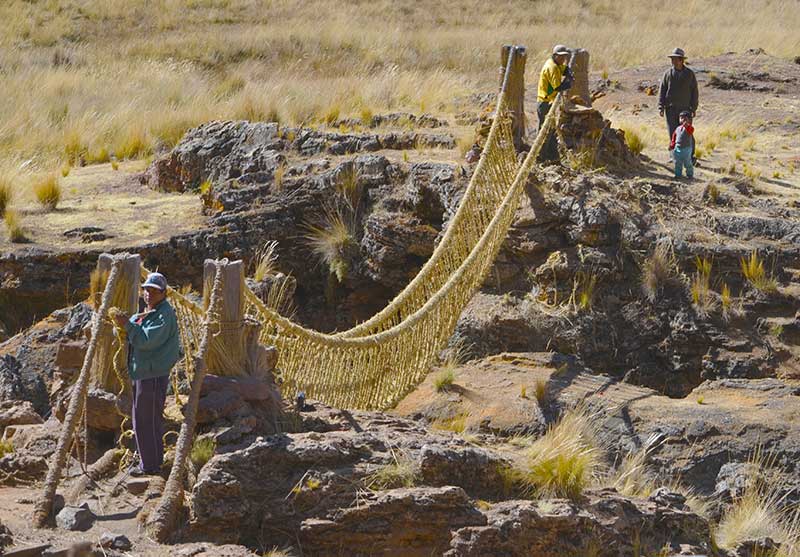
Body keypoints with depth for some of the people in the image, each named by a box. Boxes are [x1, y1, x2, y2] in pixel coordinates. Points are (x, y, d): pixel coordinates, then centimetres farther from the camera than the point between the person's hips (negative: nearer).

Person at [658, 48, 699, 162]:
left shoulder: (689, 74, 4)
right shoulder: (668, 74, 7)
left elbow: (694, 92, 5)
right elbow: (662, 90, 7)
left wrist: (694, 108, -1)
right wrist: (661, 107, -3)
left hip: (685, 108, -1)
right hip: (671, 108, 1)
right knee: (673, 133, 1)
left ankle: (690, 156, 2)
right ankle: (674, 155, 7)